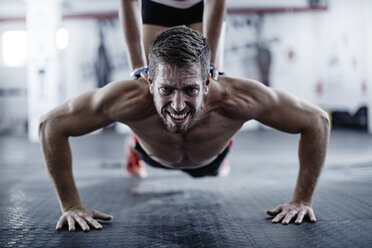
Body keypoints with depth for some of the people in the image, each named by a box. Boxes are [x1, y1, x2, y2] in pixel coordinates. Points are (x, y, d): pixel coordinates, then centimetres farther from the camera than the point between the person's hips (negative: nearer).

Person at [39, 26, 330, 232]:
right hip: (153, 156, 0)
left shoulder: (238, 98, -49)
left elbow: (317, 120, -35)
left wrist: (303, 200, -33)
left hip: (211, 159, 1)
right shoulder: (127, 99, -49)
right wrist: (71, 205, -36)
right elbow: (51, 124, -36)